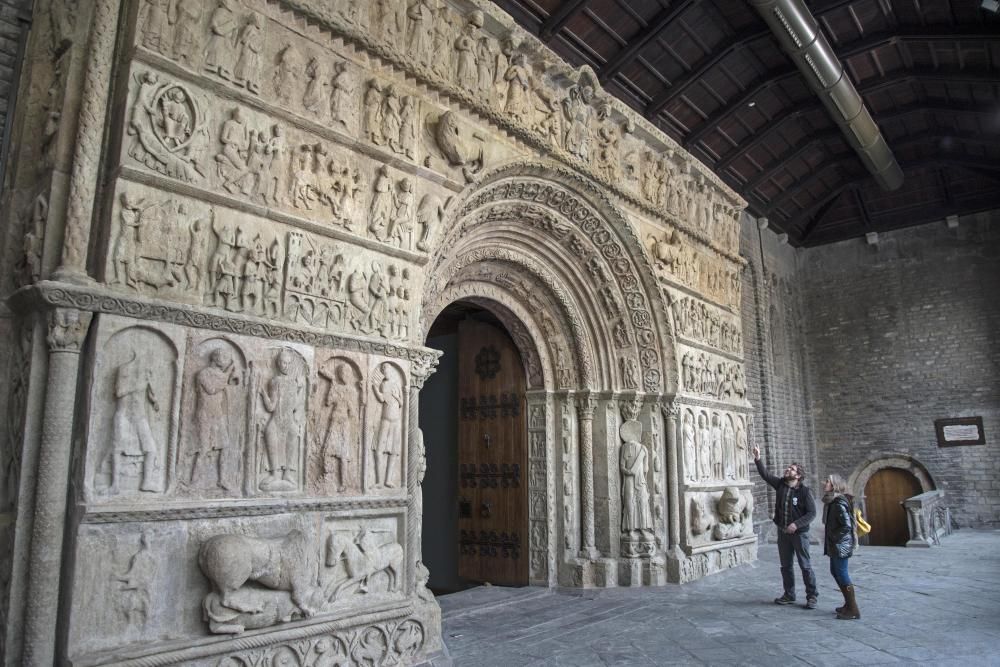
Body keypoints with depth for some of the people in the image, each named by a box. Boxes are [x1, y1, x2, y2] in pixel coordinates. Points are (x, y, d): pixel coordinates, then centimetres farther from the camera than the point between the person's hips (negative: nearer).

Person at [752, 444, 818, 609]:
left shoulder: (804, 491, -11)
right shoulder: (780, 484, 3)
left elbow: (812, 512, -12)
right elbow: (765, 475, -4)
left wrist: (796, 524, -21)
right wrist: (758, 459, -17)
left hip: (799, 533, -5)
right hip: (783, 532, 5)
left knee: (805, 566, 0)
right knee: (785, 566, 12)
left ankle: (812, 596, 11)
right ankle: (789, 595, 24)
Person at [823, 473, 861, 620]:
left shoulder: (839, 503, -19)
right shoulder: (832, 501, 10)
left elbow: (846, 526, -25)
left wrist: (833, 537, -17)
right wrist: (829, 539, 12)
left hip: (841, 545, -10)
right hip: (834, 546, 10)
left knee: (842, 574, -4)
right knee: (835, 572, 17)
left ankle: (853, 610, 5)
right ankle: (848, 604, 28)